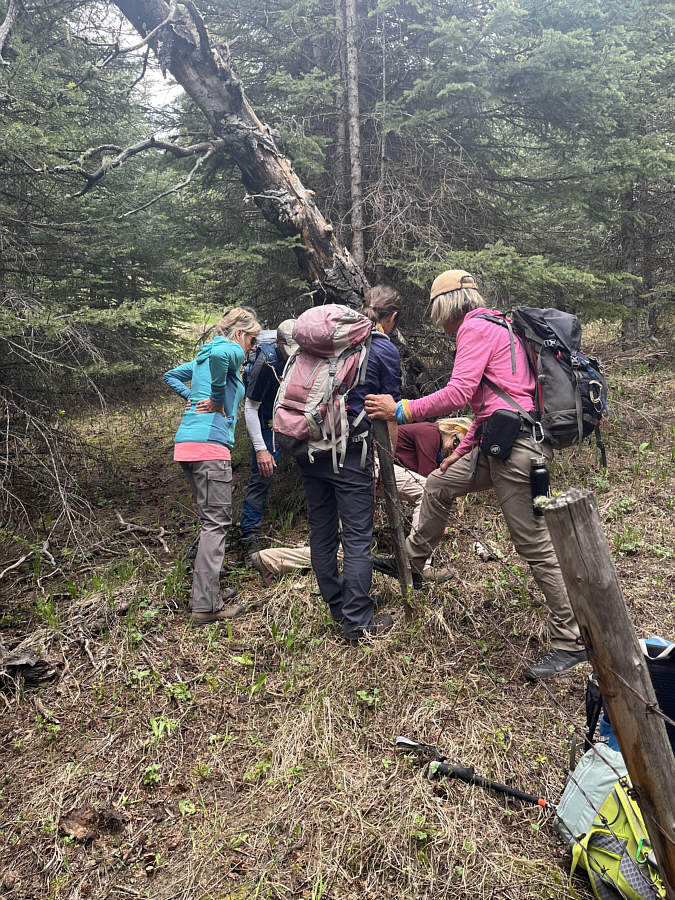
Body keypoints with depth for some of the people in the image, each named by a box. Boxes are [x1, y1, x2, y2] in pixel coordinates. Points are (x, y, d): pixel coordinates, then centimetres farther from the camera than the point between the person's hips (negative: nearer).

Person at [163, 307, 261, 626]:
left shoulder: (203, 356, 24)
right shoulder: (231, 351, -3)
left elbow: (171, 376, 35)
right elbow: (217, 354, -27)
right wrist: (217, 400, -16)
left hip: (187, 443, 10)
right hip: (209, 443, -10)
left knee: (213, 519, 17)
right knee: (216, 522, -6)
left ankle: (206, 589, 24)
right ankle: (205, 606, -4)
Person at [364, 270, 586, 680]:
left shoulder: (475, 327, -6)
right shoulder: (497, 327, 25)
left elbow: (458, 393, -17)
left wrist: (400, 410, -10)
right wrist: (464, 448, 21)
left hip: (516, 446, -11)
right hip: (502, 443, 11)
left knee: (536, 545, -5)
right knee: (439, 484, 21)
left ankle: (571, 643, 5)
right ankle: (412, 562, 37)